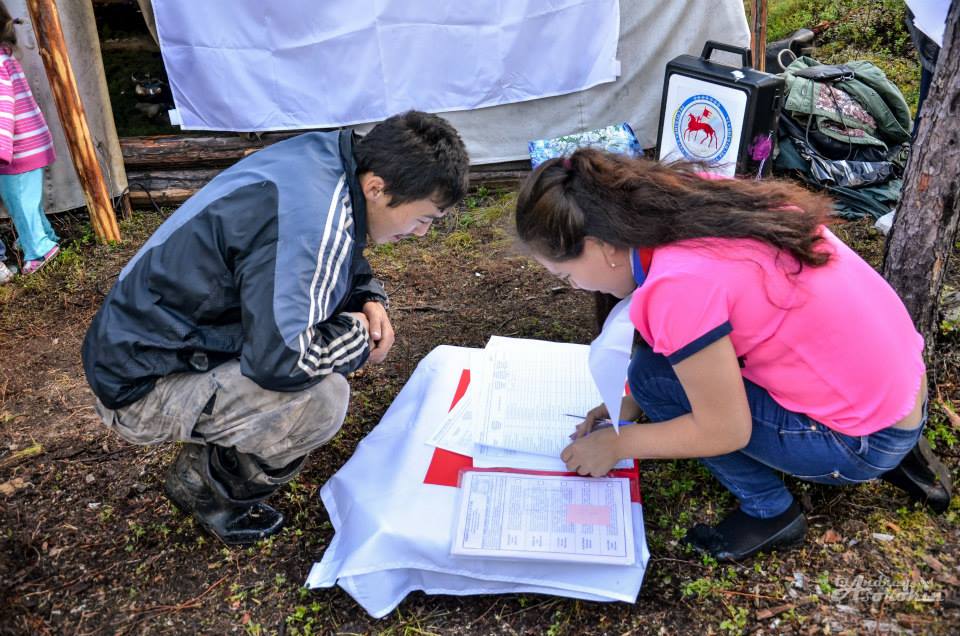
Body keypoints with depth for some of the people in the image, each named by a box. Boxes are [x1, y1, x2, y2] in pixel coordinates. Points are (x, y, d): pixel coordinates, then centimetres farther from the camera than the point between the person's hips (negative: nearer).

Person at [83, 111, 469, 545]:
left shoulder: (331, 156, -3)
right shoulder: (311, 218, -31)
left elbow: (338, 262, 16)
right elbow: (281, 361, -33)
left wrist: (369, 300, -3)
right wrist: (359, 337, -15)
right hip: (142, 384, -9)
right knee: (323, 399, -26)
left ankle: (211, 459, 15)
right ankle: (209, 486, 4)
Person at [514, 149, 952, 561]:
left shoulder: (678, 284, -29)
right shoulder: (696, 200, -4)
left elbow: (725, 432, -18)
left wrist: (616, 444, -5)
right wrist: (631, 404, 9)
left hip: (864, 443, -8)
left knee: (653, 377, -10)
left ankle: (770, 512, 8)